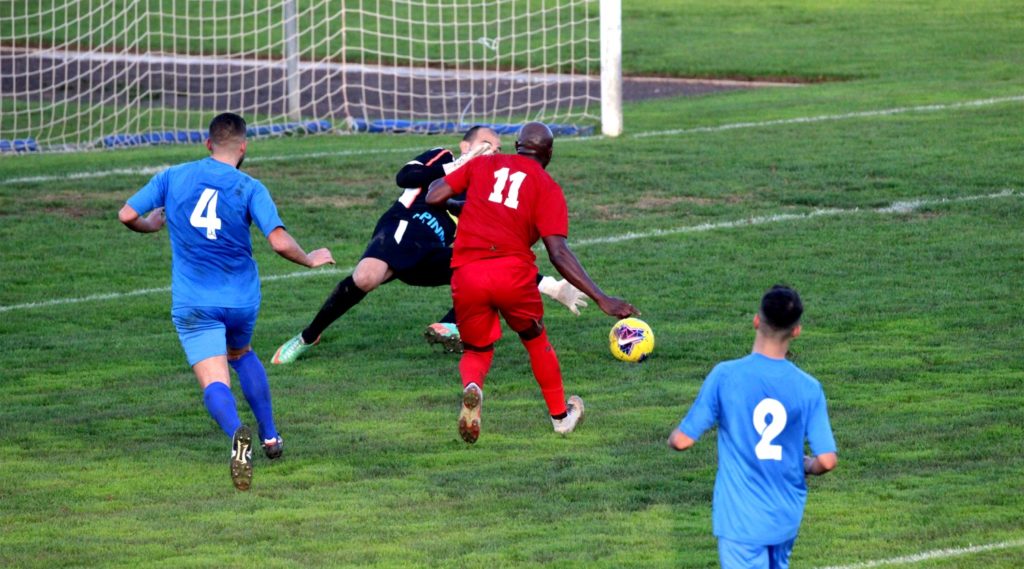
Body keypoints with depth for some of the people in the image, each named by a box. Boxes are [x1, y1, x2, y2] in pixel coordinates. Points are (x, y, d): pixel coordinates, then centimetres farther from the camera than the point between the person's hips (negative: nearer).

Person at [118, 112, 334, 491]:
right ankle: (270, 436, 28)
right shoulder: (249, 189, -5)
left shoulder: (173, 177, 1)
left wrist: (153, 225, 22)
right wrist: (310, 260, 5)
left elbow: (127, 215, 0)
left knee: (214, 381, -9)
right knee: (241, 354, 31)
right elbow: (280, 243, -15)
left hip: (193, 302, -1)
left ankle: (237, 433, -40)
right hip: (242, 299, 1)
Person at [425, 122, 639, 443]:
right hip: (513, 272, -1)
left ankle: (471, 385, -17)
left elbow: (433, 197, 12)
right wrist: (602, 300, -2)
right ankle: (560, 415, 37)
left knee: (477, 351, 18)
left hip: (466, 272, 1)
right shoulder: (547, 187, 9)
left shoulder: (483, 164, 17)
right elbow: (559, 254, -1)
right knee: (535, 338, 26)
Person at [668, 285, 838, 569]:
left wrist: (674, 437, 16)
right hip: (787, 517, 4)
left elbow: (683, 440, -9)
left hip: (741, 517, -4)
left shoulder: (725, 376, -13)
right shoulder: (808, 388, -6)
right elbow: (827, 460, -8)